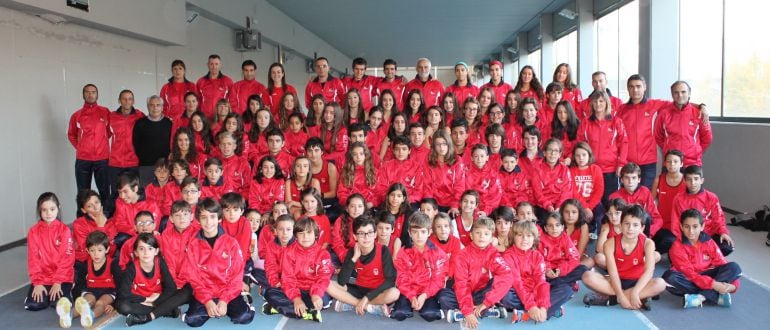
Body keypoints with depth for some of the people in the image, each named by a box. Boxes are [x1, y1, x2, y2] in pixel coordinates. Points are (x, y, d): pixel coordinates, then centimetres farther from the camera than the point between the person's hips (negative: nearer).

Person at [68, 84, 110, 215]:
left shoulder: (105, 112, 2)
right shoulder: (76, 115, 5)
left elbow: (110, 131, 13)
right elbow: (71, 134, 17)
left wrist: (101, 143, 5)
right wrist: (79, 147, 6)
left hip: (102, 159, -1)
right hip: (82, 160, 1)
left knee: (104, 191, 3)